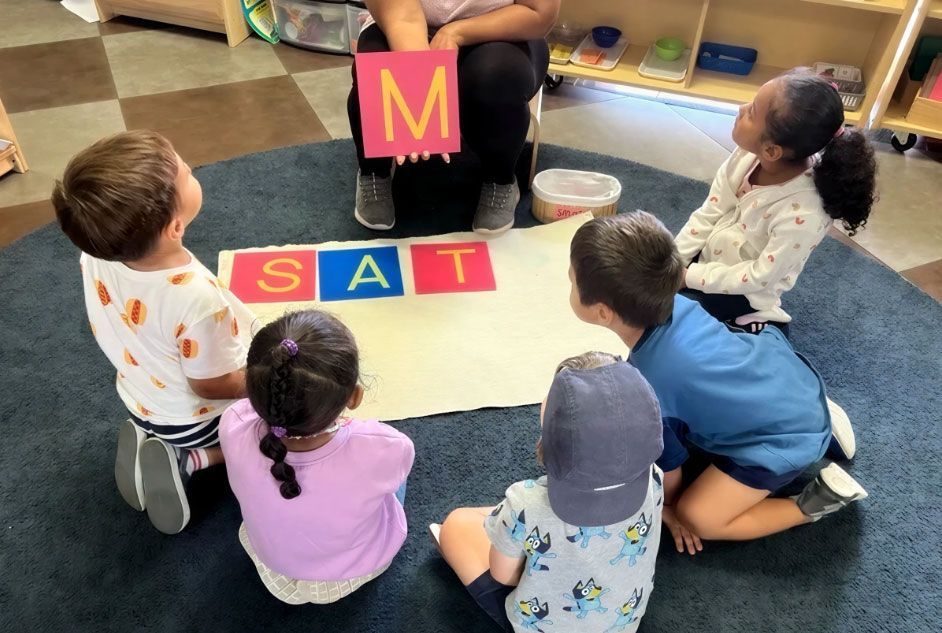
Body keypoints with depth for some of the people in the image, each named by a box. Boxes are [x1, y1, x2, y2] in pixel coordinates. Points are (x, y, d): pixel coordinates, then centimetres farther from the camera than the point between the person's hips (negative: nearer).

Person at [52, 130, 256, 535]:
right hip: (197, 419, -6)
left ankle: (151, 440, 13)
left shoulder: (96, 254, -22)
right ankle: (188, 459, 3)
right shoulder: (197, 299, -42)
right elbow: (215, 385, -26)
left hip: (142, 400, 6)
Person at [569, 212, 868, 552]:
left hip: (787, 437, -7)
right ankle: (817, 414, 25)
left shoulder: (647, 387, -35)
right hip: (785, 370, 7)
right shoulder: (673, 304, -16)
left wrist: (669, 505, 7)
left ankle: (817, 500, 6)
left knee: (696, 517, -2)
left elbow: (667, 460, -13)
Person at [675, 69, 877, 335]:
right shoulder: (749, 154, -20)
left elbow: (759, 277, -24)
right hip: (706, 259, 5)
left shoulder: (801, 215, -36)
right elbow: (709, 214, -8)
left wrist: (690, 277, -20)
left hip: (741, 294, -5)